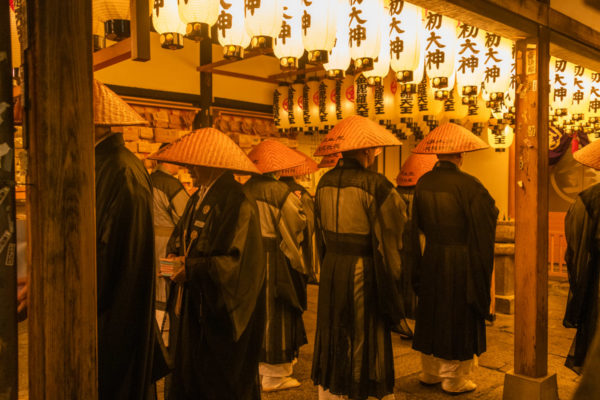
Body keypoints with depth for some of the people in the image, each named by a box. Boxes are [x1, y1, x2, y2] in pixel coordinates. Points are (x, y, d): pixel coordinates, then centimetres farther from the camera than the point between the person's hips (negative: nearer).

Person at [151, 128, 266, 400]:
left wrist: (192, 268, -20)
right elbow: (180, 237, 21)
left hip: (219, 317, -8)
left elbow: (238, 261, -21)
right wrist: (176, 256, -1)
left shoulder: (238, 203, -17)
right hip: (191, 311, 8)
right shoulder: (198, 198, 10)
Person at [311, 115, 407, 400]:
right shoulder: (374, 184, -17)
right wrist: (392, 277, -2)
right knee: (363, 337, 9)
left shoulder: (325, 182, 1)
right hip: (363, 272, -6)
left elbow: (320, 230, 9)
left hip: (331, 270, 6)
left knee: (333, 335, 18)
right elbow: (389, 236, -13)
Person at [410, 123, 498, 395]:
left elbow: (417, 226, 4)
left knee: (431, 313, 17)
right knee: (459, 318, 9)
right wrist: (483, 271, -3)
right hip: (461, 262, -5)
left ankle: (430, 372, 32)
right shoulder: (469, 186, -18)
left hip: (431, 258, 5)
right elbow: (482, 232, -13)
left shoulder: (423, 183, -3)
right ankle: (454, 379, 22)